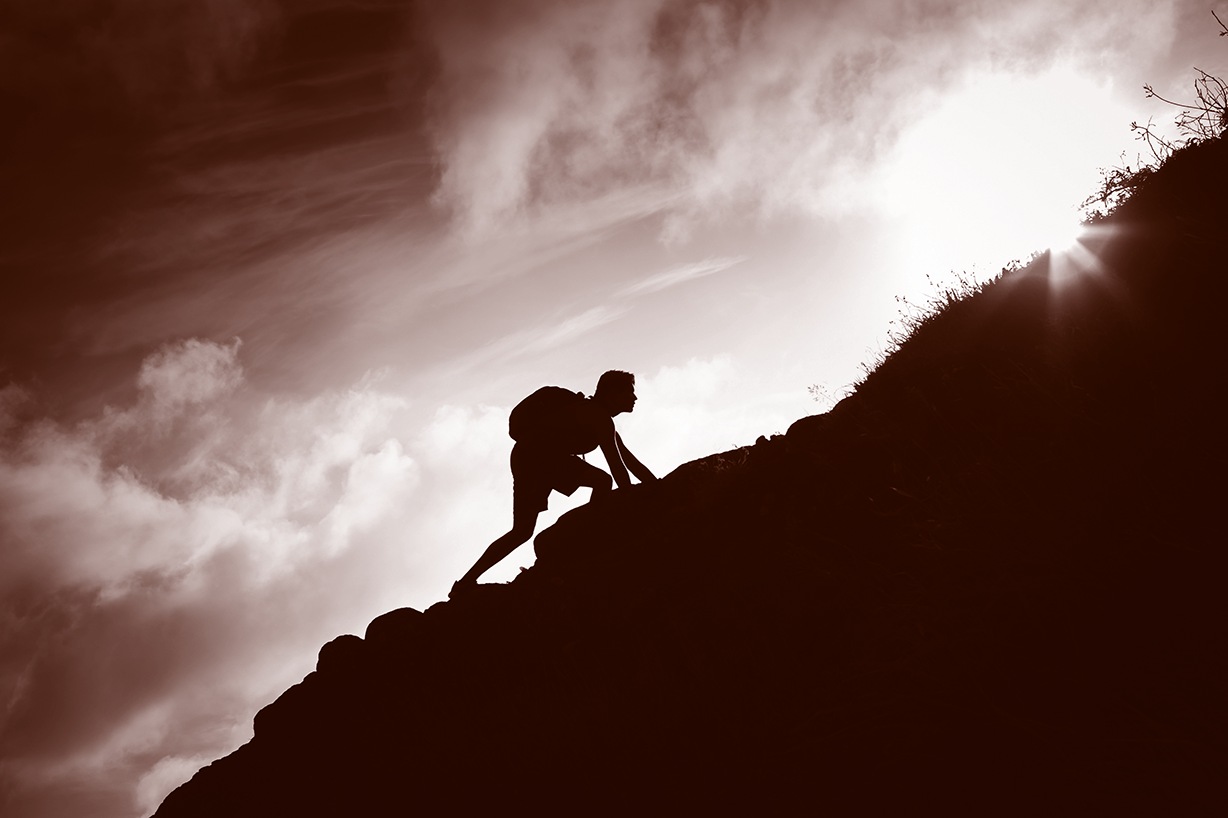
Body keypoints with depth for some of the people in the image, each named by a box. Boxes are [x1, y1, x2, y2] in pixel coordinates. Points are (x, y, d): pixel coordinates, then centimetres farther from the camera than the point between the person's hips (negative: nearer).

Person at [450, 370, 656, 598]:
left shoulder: (604, 421, 26)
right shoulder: (599, 416, -5)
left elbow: (631, 461, 26)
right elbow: (615, 463, -14)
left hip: (527, 457, 10)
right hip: (537, 453, -10)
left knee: (522, 531, 10)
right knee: (602, 481, -18)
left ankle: (466, 582, 8)